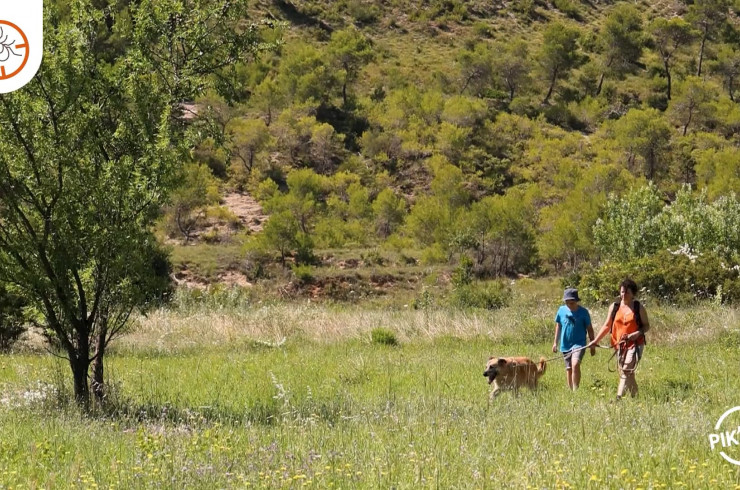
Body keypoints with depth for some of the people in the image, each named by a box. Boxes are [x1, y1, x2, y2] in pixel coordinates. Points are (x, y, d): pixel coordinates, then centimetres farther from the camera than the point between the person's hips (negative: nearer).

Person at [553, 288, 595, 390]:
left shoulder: (583, 312, -5)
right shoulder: (562, 310, 1)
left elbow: (589, 329, 3)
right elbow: (558, 326, 14)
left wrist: (593, 345, 5)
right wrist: (555, 342, 16)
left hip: (579, 343, -4)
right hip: (565, 345, 4)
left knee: (575, 365, -24)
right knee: (568, 369, 11)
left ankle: (576, 390, -21)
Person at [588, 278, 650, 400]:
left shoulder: (638, 308, 1)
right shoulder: (614, 307, 8)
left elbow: (647, 326, 4)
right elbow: (607, 326, 12)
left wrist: (637, 333, -16)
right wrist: (596, 340, 5)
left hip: (635, 344, -4)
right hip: (620, 344, 4)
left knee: (626, 370, -18)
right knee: (628, 374, 8)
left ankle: (619, 398, -27)